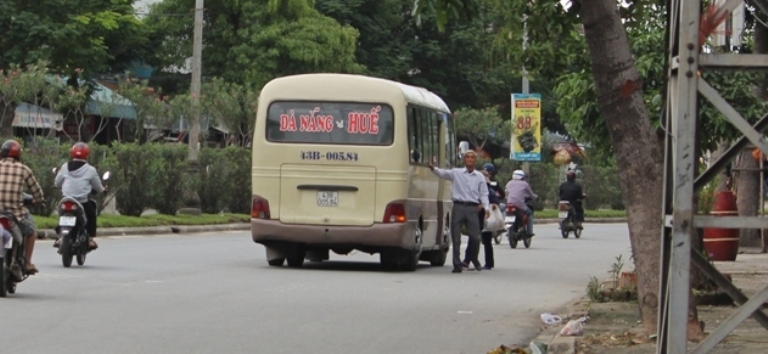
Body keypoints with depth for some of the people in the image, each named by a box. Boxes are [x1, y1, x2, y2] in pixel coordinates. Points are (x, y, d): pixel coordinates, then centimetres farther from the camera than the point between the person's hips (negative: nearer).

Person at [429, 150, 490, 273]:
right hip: (458, 206, 0)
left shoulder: (480, 176, 12)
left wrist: (486, 208, -3)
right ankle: (457, 265, 7)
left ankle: (474, 259, 23)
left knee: (475, 237, -3)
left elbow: (484, 194, 11)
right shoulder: (456, 173, 9)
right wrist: (433, 168, -19)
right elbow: (443, 173, 1)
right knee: (456, 238, 0)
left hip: (472, 208, 0)